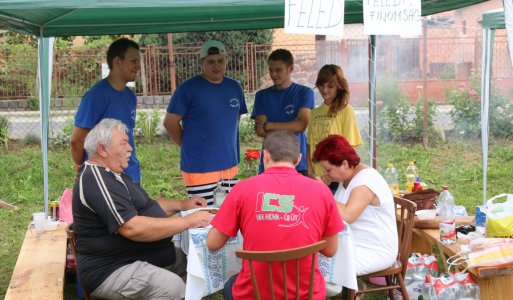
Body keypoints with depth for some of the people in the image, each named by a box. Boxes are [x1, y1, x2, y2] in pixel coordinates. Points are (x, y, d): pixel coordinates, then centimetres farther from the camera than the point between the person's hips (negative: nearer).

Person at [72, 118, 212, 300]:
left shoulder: (110, 175, 15)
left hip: (135, 257, 11)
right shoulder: (97, 179, -20)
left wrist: (181, 205, 12)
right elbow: (133, 228, -28)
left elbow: (142, 206, 27)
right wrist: (188, 221, -21)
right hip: (112, 270, -11)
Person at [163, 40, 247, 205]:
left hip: (230, 165, 6)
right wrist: (190, 145, 1)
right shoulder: (188, 88, -8)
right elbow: (170, 122, -6)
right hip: (199, 167, -6)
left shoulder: (234, 87, 9)